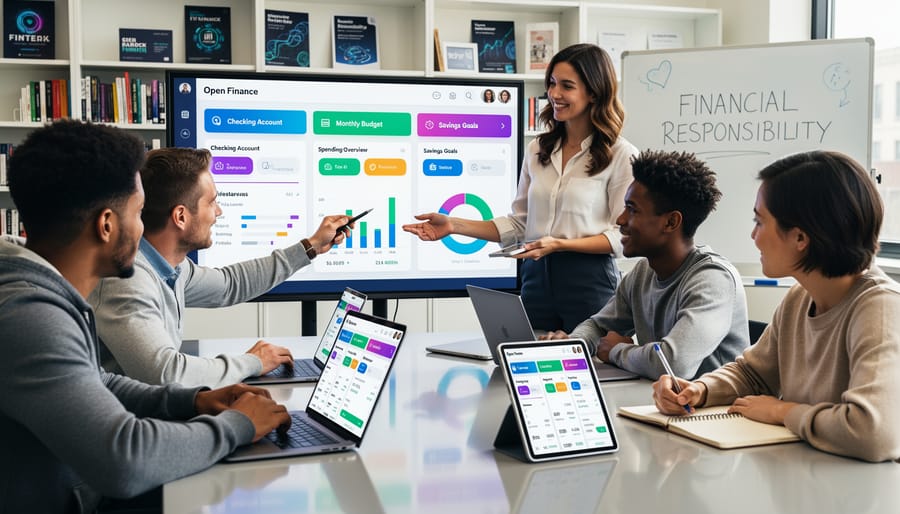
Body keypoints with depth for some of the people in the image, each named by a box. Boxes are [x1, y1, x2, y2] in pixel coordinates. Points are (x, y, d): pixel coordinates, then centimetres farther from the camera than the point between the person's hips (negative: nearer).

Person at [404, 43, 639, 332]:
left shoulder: (621, 156, -5)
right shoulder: (537, 150, 11)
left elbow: (621, 236, -8)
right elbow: (519, 224, 11)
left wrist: (560, 244, -20)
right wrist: (454, 226, 2)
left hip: (588, 282, -4)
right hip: (536, 278, 4)